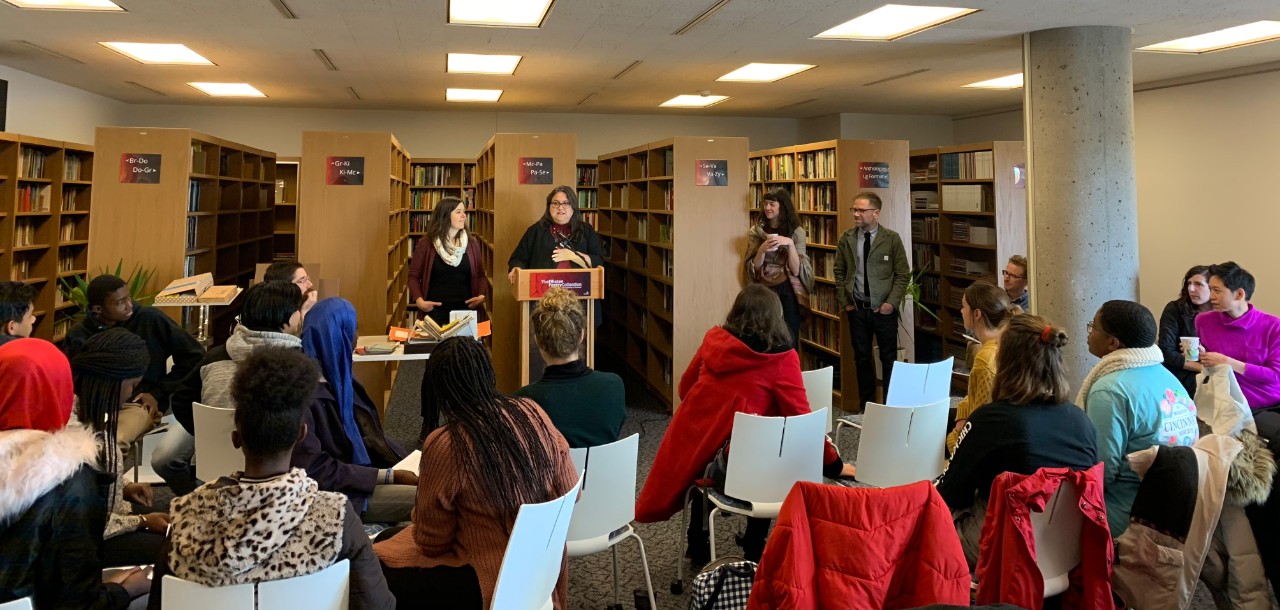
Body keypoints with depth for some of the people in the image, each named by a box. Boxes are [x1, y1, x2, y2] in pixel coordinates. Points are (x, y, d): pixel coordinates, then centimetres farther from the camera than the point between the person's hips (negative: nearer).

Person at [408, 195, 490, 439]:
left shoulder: (471, 244, 7)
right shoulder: (426, 244, -2)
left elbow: (480, 275, 11)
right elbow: (414, 275, 3)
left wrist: (482, 295, -7)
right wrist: (418, 299, -12)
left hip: (465, 312, 3)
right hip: (436, 313, -2)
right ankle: (429, 424, 15)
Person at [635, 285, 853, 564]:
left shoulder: (714, 339, 5)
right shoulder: (782, 358, -8)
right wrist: (833, 464, 4)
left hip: (690, 446, 5)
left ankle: (698, 546, 49)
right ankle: (754, 554, 31)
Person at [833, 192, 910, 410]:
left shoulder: (892, 238, -6)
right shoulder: (846, 239, 1)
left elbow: (903, 274, -3)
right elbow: (839, 272, 8)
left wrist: (892, 302, -11)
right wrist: (844, 301, 1)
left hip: (884, 309, -2)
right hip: (857, 309, 2)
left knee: (889, 358, 6)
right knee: (862, 358, 9)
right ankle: (865, 405, 20)